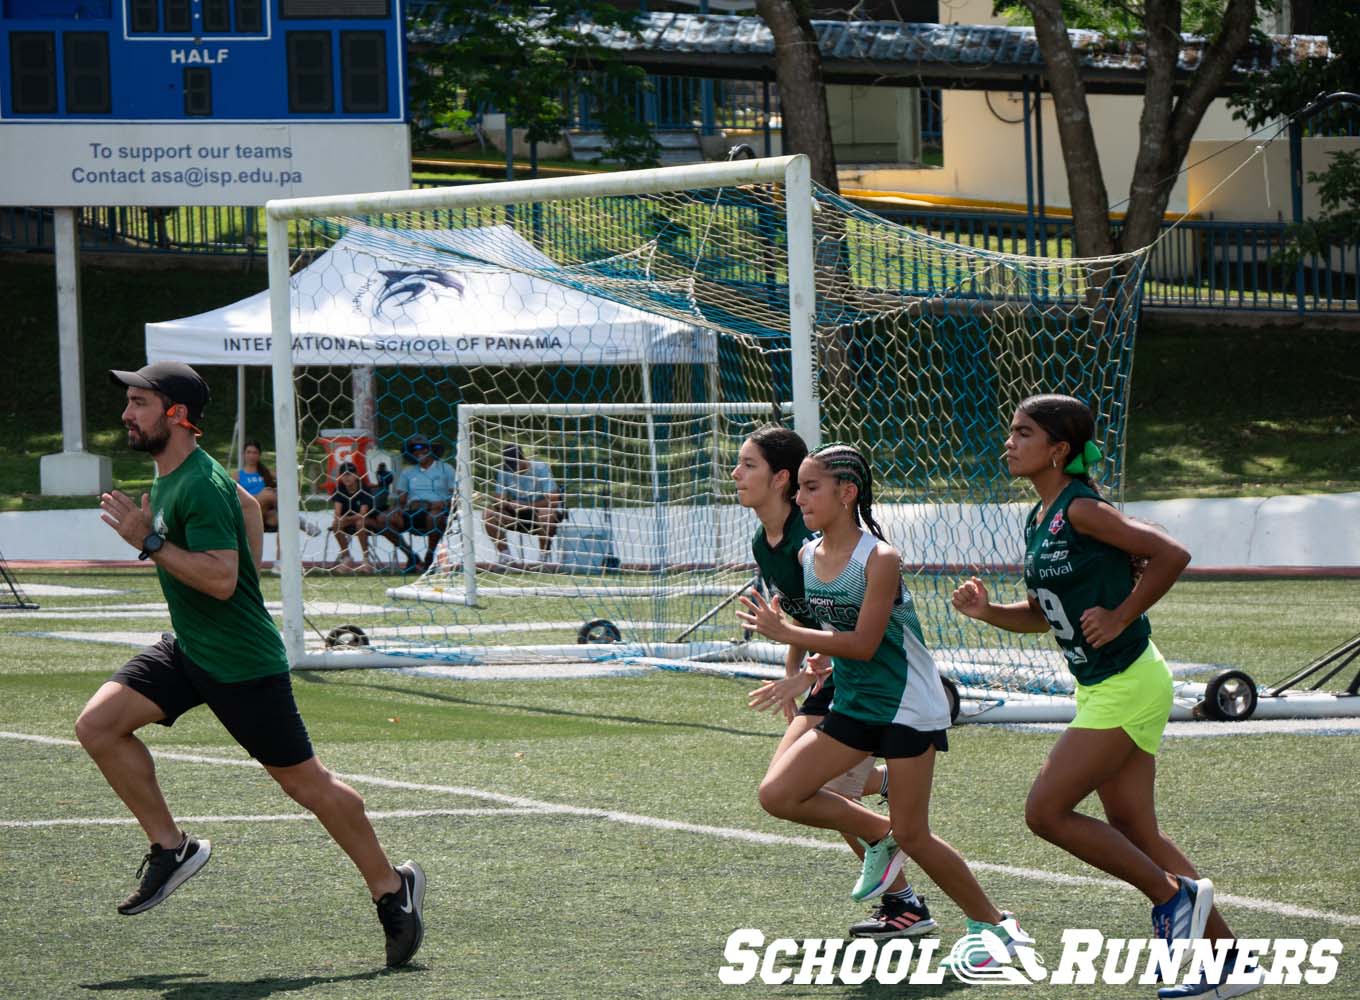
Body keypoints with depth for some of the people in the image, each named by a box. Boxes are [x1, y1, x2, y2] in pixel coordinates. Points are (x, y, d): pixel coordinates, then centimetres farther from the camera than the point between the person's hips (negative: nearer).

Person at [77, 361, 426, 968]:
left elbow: (221, 578, -31)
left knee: (304, 782, 0)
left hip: (242, 663, -9)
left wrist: (150, 543, -30)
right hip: (186, 650, 9)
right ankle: (171, 847, 4)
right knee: (97, 725, -5)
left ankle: (391, 886, 16)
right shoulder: (168, 477, 7)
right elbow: (248, 504, 23)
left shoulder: (201, 489, -23)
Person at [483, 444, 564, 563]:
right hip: (519, 518, 4)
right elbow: (500, 500, -1)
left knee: (546, 514, -40)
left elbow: (553, 500, -20)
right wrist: (508, 504, -25)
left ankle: (544, 557, -22)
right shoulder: (504, 472, -3)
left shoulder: (540, 468, -15)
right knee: (488, 513, -17)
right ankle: (505, 556, -10)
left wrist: (527, 506, -27)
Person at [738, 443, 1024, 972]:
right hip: (853, 707, 7)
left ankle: (992, 924, 12)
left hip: (908, 708, -7)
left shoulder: (879, 560, -20)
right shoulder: (806, 557, 1)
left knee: (911, 834, -5)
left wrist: (784, 633, -25)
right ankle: (876, 835, 16)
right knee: (778, 795, -5)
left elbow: (863, 644, -24)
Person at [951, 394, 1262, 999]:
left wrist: (1119, 617, -17)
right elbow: (1040, 614, 18)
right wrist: (987, 611, 1)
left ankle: (1173, 892, 4)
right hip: (1100, 689, 9)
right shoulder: (1039, 519, 10)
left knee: (1046, 812, -8)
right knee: (1133, 834, 11)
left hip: (1127, 686, -9)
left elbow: (1171, 555, -21)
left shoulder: (1081, 509, -17)